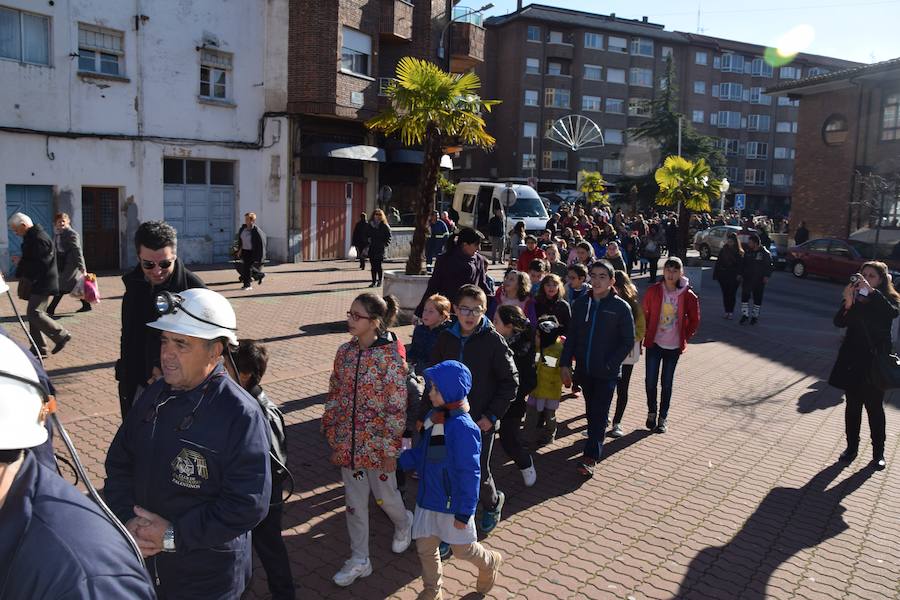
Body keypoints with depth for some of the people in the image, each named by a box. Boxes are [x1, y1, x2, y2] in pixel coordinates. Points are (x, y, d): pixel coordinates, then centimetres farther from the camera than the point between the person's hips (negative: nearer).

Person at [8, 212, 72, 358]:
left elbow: (40, 263, -23)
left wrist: (21, 263, -12)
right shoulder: (31, 236, 16)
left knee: (34, 313, -13)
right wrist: (20, 260, 7)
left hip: (43, 283, -11)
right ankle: (38, 350, 14)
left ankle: (61, 335, -3)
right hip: (37, 284, 11)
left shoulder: (39, 238, -18)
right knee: (34, 314, 10)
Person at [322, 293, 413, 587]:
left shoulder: (390, 357, -19)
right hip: (347, 440, 5)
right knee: (354, 500, 13)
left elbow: (397, 406, -17)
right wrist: (329, 427, 10)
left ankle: (404, 523, 48)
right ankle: (359, 560, 29)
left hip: (377, 441, -5)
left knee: (384, 494, 14)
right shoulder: (345, 351, -2)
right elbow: (335, 392, 8)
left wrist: (390, 447, -15)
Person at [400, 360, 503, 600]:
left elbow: (469, 474, -22)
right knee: (425, 547, 14)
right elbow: (421, 453, 13)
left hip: (453, 503, -7)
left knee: (463, 549, 13)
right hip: (427, 499, 7)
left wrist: (464, 512, -19)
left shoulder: (463, 427, -25)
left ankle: (490, 563, 43)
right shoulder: (433, 416, 0)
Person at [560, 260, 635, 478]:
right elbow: (571, 336, 6)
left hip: (607, 372, -4)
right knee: (591, 411, 17)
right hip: (584, 369, 4)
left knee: (599, 414, -3)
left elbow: (628, 342, -6)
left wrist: (610, 364, -12)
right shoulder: (581, 303, 2)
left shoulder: (621, 307, -10)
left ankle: (590, 457, 0)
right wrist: (565, 364, -1)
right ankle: (596, 442, 34)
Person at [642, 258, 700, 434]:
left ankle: (663, 417, 22)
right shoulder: (653, 291, -6)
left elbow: (694, 320, 5)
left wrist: (685, 337, 3)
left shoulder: (688, 295, -7)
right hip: (654, 343, 0)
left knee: (667, 383, 9)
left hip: (674, 346, 0)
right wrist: (646, 334, 4)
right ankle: (651, 413, 22)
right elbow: (644, 314, 5)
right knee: (650, 381, 0)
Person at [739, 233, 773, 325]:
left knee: (757, 298, 5)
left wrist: (766, 276, -14)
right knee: (745, 295, -7)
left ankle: (755, 316, 16)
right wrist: (741, 274, 10)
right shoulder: (748, 252, 8)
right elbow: (743, 264, 16)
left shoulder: (765, 253, -5)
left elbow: (769, 266, -4)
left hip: (759, 279, -3)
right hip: (747, 278, 3)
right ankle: (745, 314, -1)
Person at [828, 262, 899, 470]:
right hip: (852, 360, 2)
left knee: (875, 407, 7)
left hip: (875, 362, -2)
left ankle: (878, 452, 20)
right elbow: (839, 323, -10)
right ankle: (852, 447, 23)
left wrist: (871, 291, -35)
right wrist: (848, 304, -27)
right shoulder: (854, 298, 1)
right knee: (852, 406, 11)